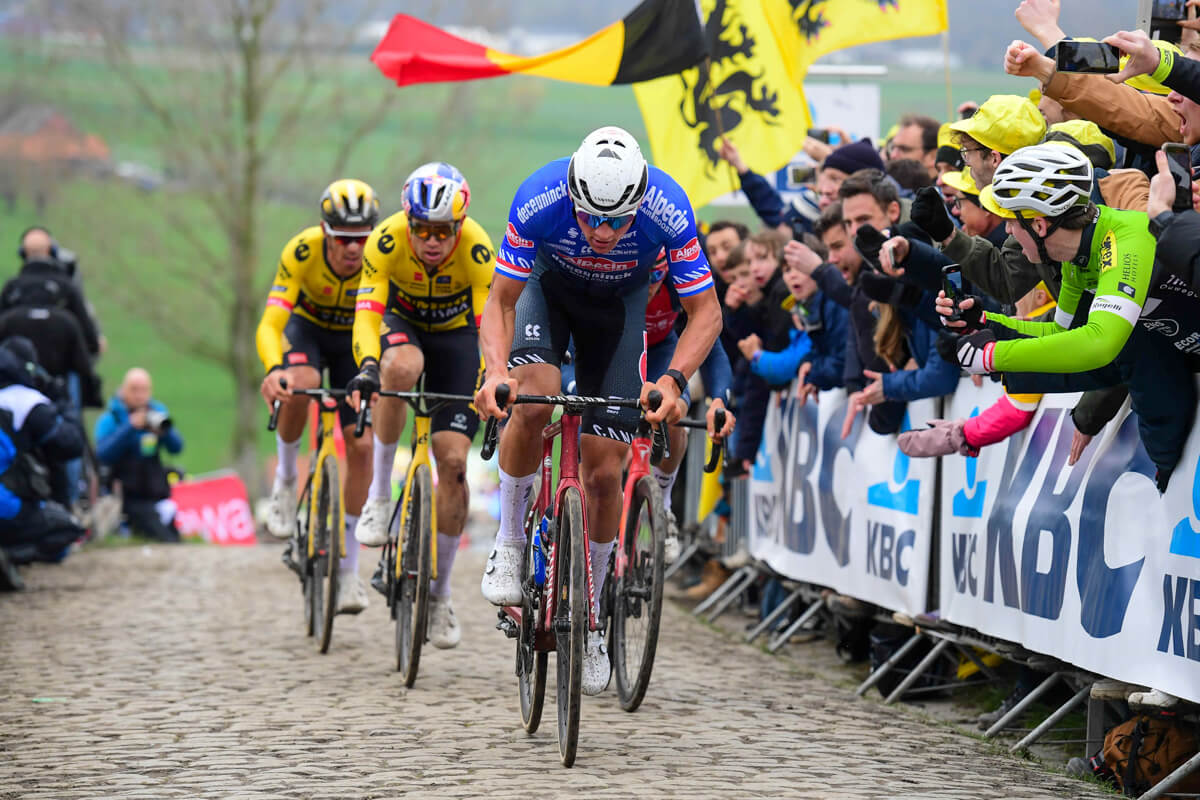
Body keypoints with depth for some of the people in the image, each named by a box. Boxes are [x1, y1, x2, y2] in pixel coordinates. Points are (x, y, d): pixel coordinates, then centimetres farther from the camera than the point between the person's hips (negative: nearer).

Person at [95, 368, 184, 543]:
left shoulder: (158, 412, 10)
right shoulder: (110, 420, -3)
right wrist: (130, 428, -24)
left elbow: (176, 448, 1)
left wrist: (163, 431, -20)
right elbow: (102, 455, -18)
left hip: (158, 494, 5)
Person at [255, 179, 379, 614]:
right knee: (298, 386, -36)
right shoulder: (303, 251, -33)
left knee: (360, 445, -10)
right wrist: (273, 369, -58)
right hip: (306, 329, -1)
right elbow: (270, 324, -38)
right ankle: (285, 479, -9)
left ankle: (349, 569, 1)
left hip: (354, 340, 1)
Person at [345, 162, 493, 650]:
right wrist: (367, 368, -56)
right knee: (401, 367, -39)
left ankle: (440, 594, 5)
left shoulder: (477, 250, -30)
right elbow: (367, 313, -37)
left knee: (453, 460, -10)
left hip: (455, 333, 0)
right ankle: (379, 494, -22)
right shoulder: (387, 240, -31)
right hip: (401, 323, 0)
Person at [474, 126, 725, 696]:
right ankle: (509, 540, -9)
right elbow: (500, 301, -24)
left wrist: (672, 381, -41)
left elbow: (705, 313, -24)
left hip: (620, 302, 0)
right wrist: (495, 371, -42)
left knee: (603, 470, -5)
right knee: (533, 398, -31)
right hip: (549, 285, 0)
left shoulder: (668, 211, -36)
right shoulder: (538, 200, -36)